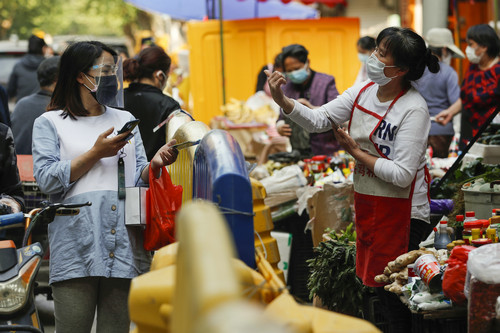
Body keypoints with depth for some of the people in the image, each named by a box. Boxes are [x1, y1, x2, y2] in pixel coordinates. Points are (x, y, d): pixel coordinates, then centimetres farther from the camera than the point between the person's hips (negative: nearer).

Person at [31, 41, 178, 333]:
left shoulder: (125, 120, 22)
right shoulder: (50, 123, 10)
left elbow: (138, 179, 15)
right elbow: (46, 179, -4)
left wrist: (155, 164, -7)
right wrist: (96, 153, -7)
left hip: (125, 242, 4)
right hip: (77, 244, -3)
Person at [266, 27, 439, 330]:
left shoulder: (414, 109, -19)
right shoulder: (363, 92, 3)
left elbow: (402, 175, -23)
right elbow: (318, 120, 2)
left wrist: (356, 152, -15)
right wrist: (283, 100, -14)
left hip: (403, 214, -8)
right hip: (367, 205, 8)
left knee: (395, 293, -3)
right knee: (374, 284, 14)